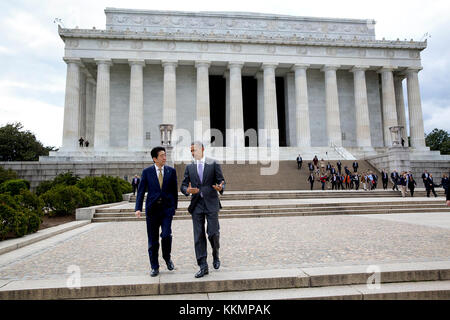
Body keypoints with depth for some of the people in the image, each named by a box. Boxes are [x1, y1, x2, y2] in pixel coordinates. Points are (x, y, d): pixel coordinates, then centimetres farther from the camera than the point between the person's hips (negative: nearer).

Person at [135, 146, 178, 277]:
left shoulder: (171, 171, 5)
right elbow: (141, 191, 0)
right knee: (153, 240, 6)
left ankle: (167, 258, 18)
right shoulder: (147, 172, 2)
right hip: (152, 209, 0)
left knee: (166, 235, -13)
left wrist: (175, 206, 8)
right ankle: (154, 267, 21)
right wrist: (138, 208, -10)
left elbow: (174, 190, 10)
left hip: (167, 208, 0)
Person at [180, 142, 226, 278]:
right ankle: (203, 266, 10)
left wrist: (220, 188, -22)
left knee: (213, 233, -4)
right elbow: (183, 185, 9)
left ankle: (215, 255, 28)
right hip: (196, 205, 3)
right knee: (198, 236, 2)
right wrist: (187, 190, -14)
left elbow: (221, 181, 1)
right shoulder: (189, 167, 11)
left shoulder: (214, 164, 3)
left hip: (211, 203, -2)